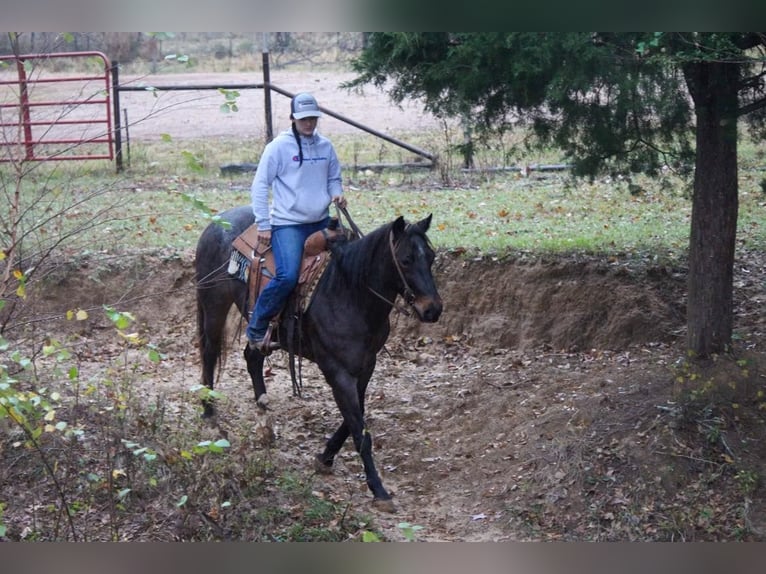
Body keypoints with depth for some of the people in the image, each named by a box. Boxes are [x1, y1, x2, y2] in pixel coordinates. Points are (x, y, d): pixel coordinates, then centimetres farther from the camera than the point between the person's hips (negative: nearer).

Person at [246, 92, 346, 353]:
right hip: (288, 223, -7)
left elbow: (334, 178, 24)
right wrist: (263, 224, -10)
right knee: (287, 276, -23)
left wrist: (337, 194, 0)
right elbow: (260, 186, -5)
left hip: (322, 222, 7)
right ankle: (256, 329, -7)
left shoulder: (326, 146, 9)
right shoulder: (279, 146, -6)